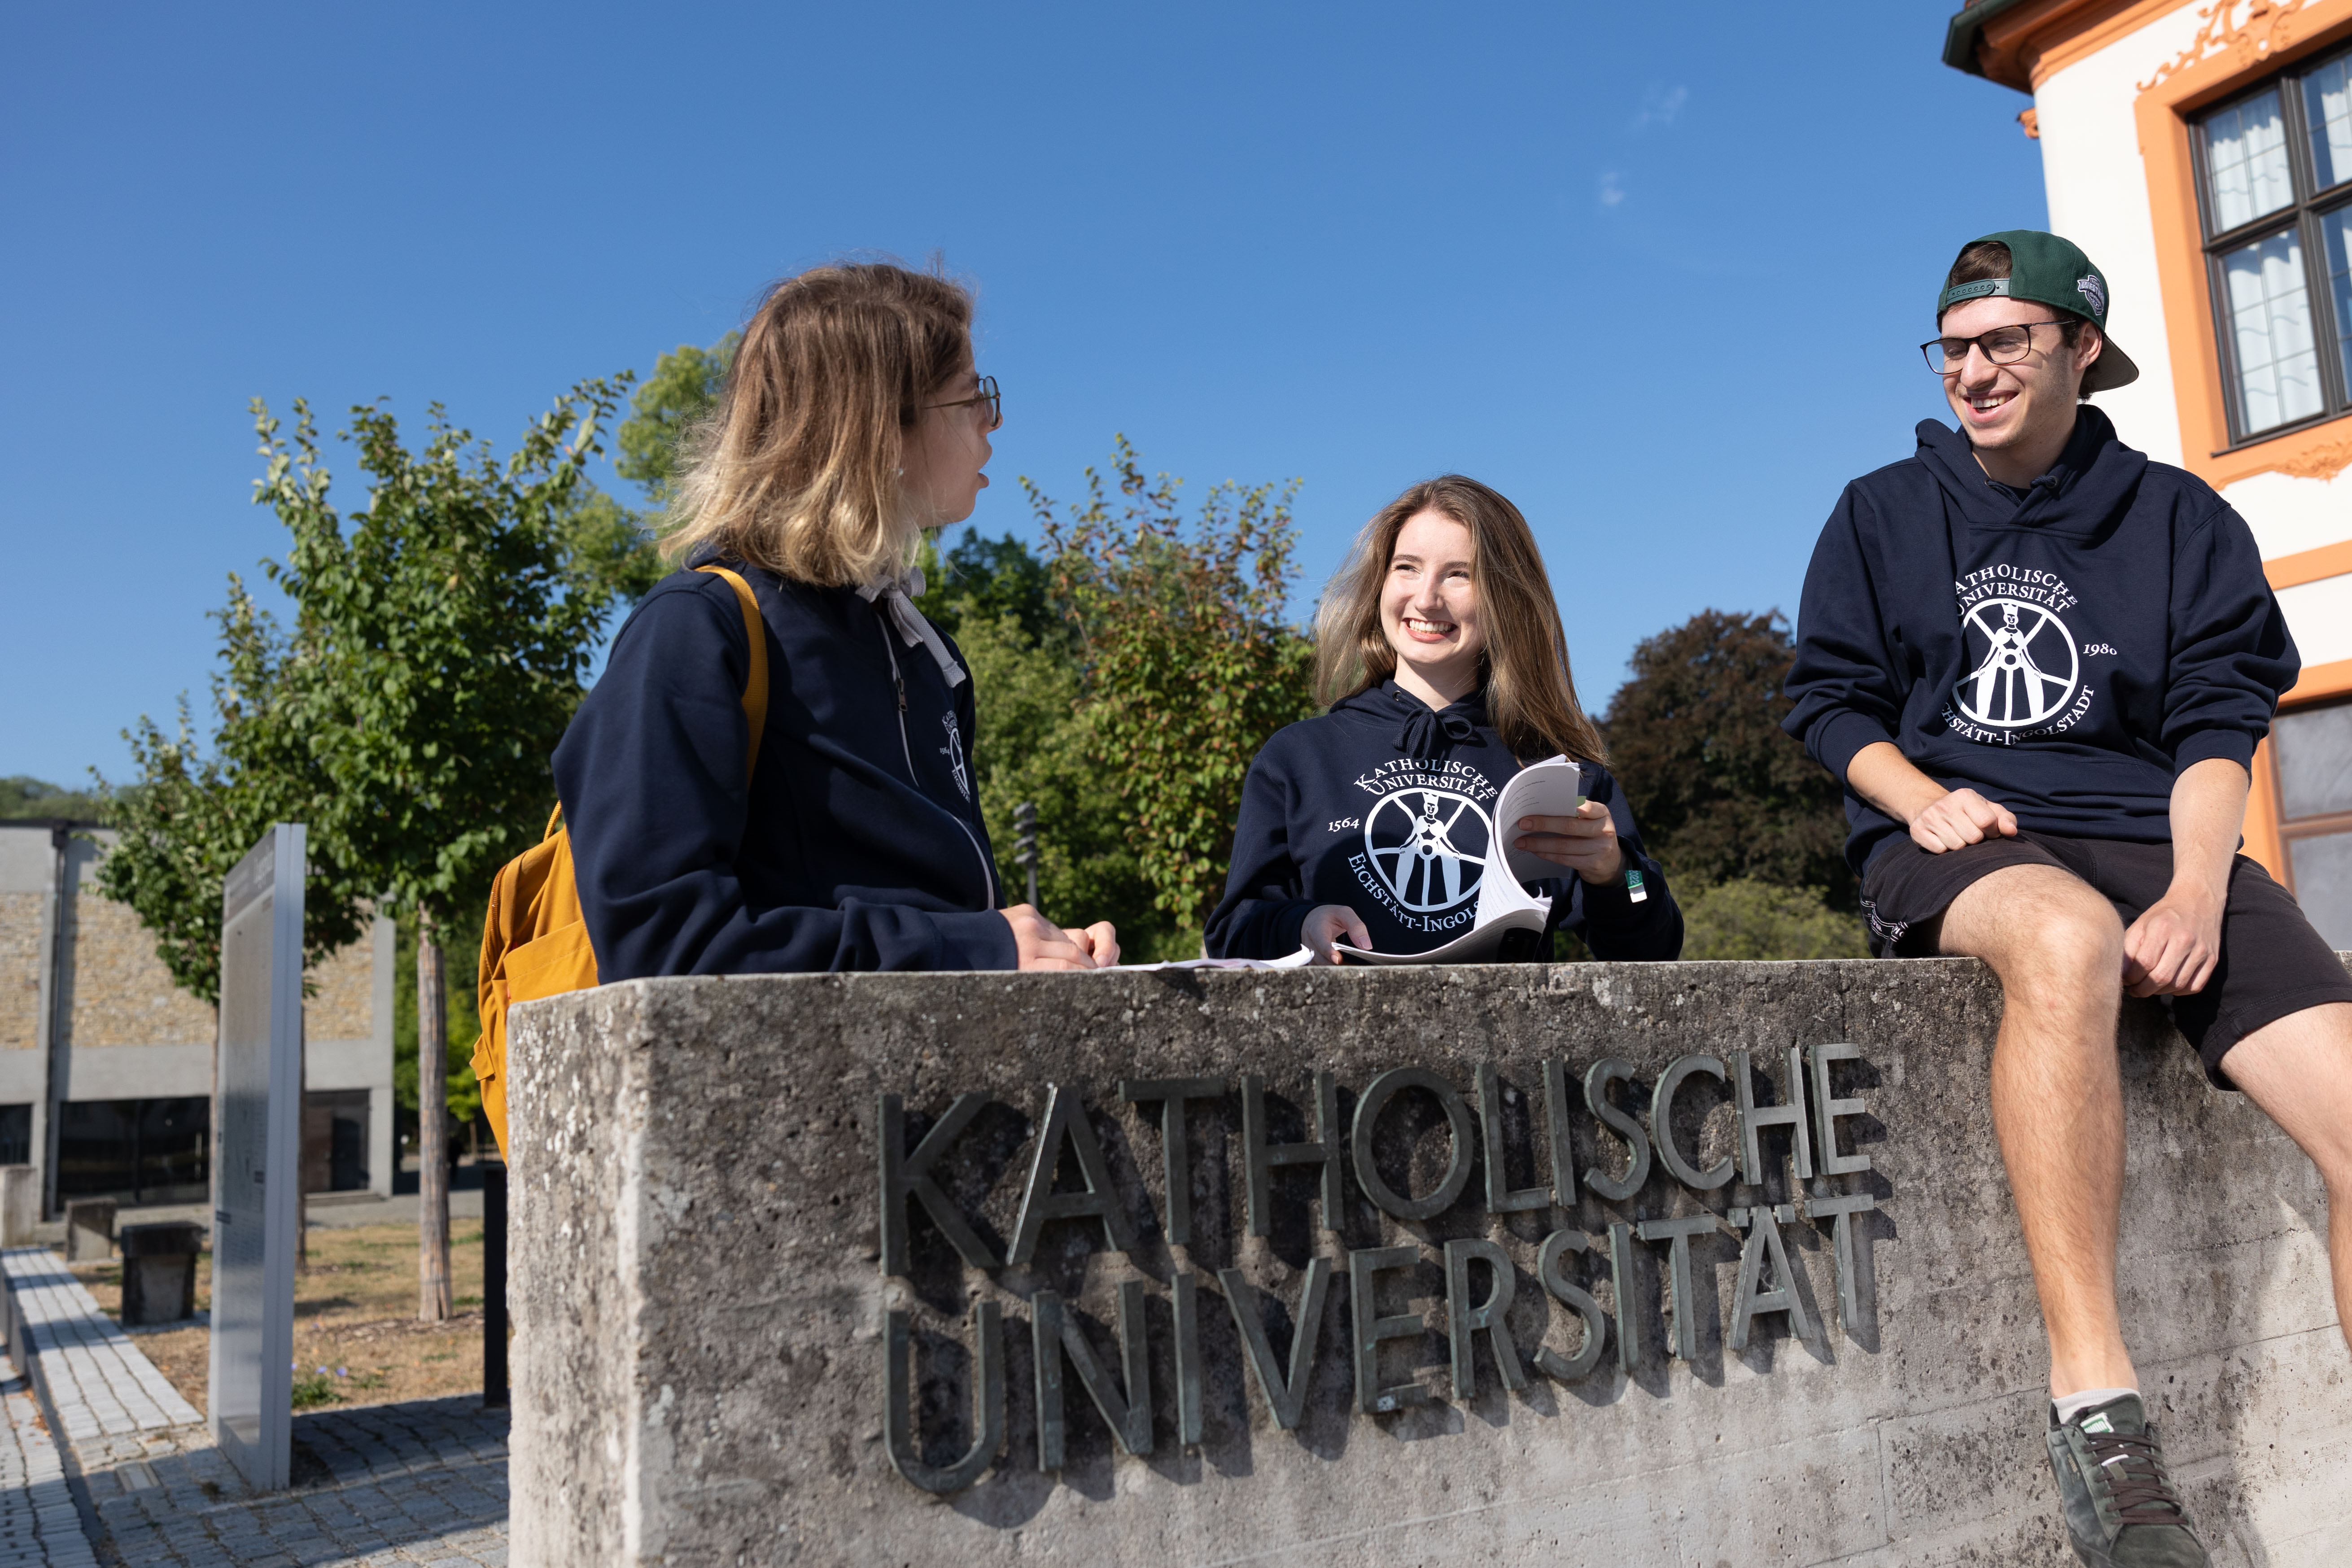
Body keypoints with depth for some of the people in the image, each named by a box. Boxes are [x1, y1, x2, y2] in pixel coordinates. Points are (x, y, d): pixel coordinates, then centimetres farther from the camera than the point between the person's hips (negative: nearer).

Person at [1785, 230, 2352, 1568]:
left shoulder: (2179, 519, 14)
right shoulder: (1883, 515, 14)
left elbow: (2220, 717, 5)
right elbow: (1831, 699, 10)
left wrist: (2199, 890, -12)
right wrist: (1921, 796, -11)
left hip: (2155, 838, 3)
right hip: (1954, 847, -2)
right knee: (2067, 937, -40)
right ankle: (2098, 1409, -39)